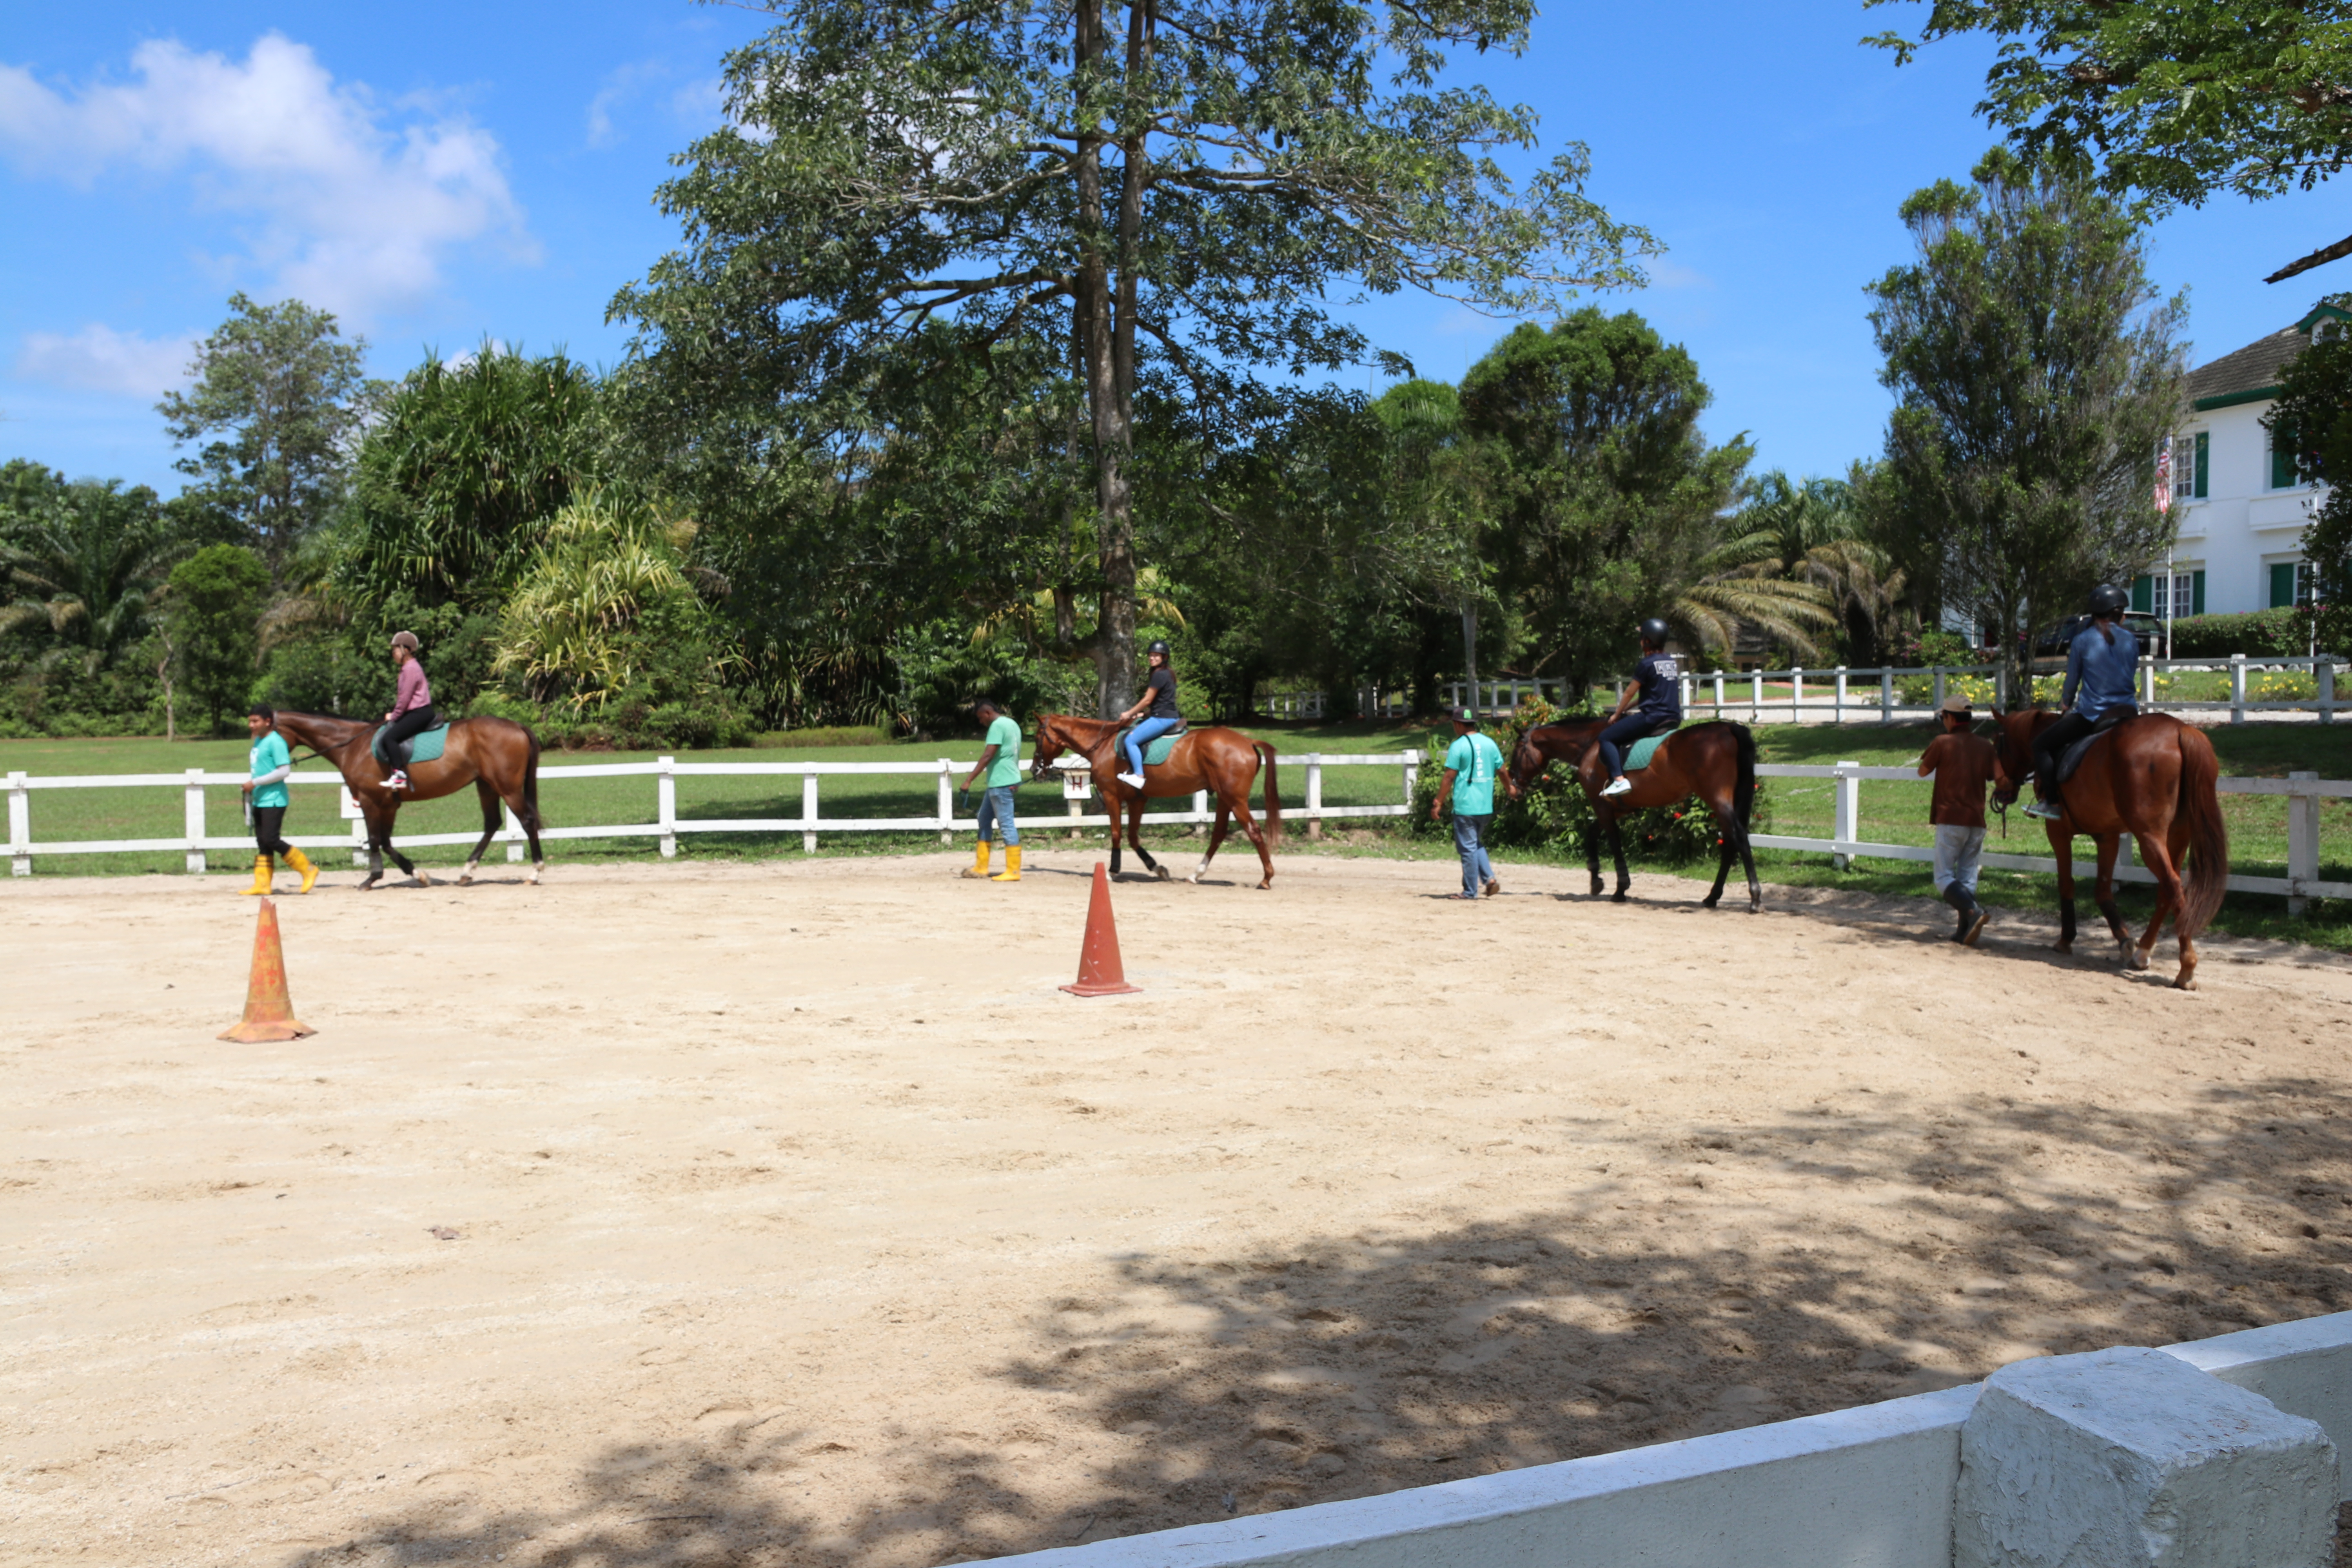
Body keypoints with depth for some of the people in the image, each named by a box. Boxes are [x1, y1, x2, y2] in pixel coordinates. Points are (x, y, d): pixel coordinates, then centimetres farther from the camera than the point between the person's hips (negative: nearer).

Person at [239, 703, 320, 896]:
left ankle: (308, 869, 0)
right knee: (262, 843, 8)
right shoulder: (257, 741, 14)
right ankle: (262, 885, 11)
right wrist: (250, 793, 17)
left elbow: (284, 771, -20)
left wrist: (255, 783, -19)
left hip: (273, 800, -9)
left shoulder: (275, 742, -13)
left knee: (272, 840, -11)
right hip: (259, 800, 9)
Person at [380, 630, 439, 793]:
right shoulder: (409, 667, 18)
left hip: (420, 714, -11)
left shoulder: (410, 669, -14)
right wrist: (394, 715, 15)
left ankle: (400, 776, -23)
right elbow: (403, 696, 23)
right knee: (389, 735, 10)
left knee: (390, 737, -21)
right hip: (415, 713, 11)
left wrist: (394, 717, -6)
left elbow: (405, 697, -16)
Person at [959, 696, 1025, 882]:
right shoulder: (1012, 724, 15)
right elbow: (1016, 755, 21)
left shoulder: (997, 726, -14)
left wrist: (969, 779, -20)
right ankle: (981, 867, 19)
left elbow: (988, 756, -22)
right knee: (984, 819, 15)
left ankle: (1014, 871, -3)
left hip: (1001, 783, -10)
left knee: (1006, 824, -6)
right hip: (1003, 781, 10)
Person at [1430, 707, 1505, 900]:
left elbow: (1449, 777, -12)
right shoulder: (1490, 744, 7)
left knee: (1468, 848, 2)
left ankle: (1470, 892, 7)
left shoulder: (1458, 746, -10)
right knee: (1477, 844, 22)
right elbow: (1501, 770, 17)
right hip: (1487, 807, 6)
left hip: (1465, 806, -6)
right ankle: (1490, 879, 6)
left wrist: (1439, 803, -7)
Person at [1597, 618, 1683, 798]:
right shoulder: (1673, 662, 13)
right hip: (1674, 718, 9)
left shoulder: (1647, 664, -11)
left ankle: (1619, 780, -18)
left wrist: (1617, 715, 12)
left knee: (1606, 737, -2)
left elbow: (1630, 693, -3)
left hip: (1652, 718, -9)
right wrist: (1627, 708, 21)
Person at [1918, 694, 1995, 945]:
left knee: (1944, 878, -2)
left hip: (1951, 820, -5)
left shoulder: (1942, 743, -6)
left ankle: (1974, 912, -24)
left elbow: (1923, 772, 6)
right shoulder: (1986, 746, 6)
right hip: (1978, 821, 5)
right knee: (1968, 878, 10)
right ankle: (1965, 933, 7)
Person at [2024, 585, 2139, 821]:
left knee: (2042, 745, 7)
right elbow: (2131, 676, 15)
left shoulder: (2082, 640, -4)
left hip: (2091, 714, -5)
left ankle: (2052, 802, -4)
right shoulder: (2131, 640, 5)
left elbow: (2072, 680, 5)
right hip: (2128, 712, 5)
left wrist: (2066, 703, 24)